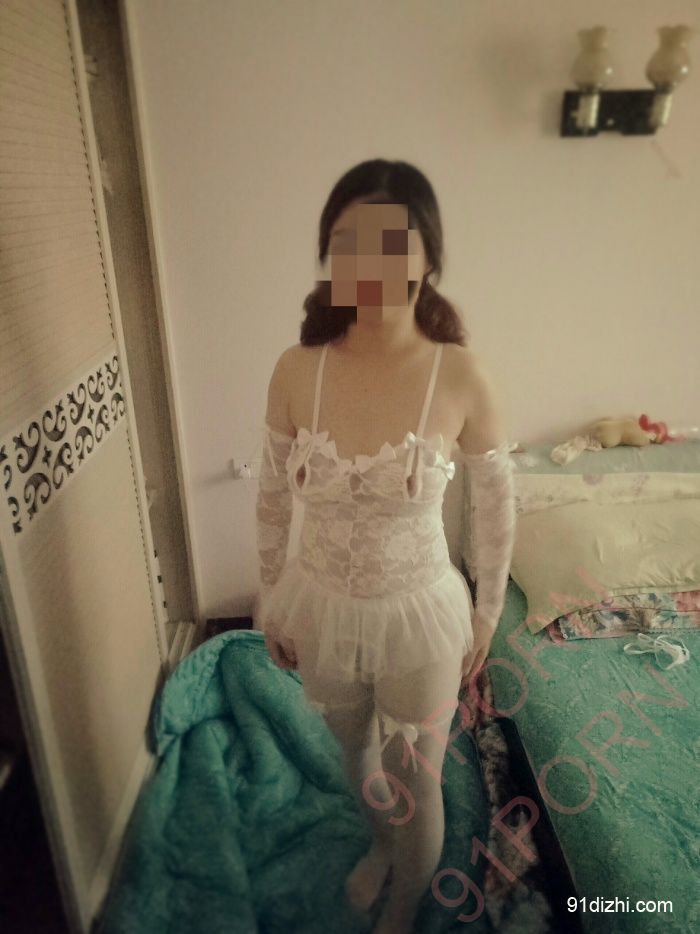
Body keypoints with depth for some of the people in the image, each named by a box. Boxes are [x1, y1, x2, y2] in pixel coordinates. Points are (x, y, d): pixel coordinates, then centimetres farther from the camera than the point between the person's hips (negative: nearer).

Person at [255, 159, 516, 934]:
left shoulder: (463, 377, -20)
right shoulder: (295, 370, -14)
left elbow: (495, 509, -6)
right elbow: (272, 498, -2)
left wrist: (487, 615, 3)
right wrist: (270, 602, 6)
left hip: (418, 615, -2)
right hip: (323, 611, 3)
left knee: (414, 787, 21)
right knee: (357, 757, 30)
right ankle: (382, 844, 65)